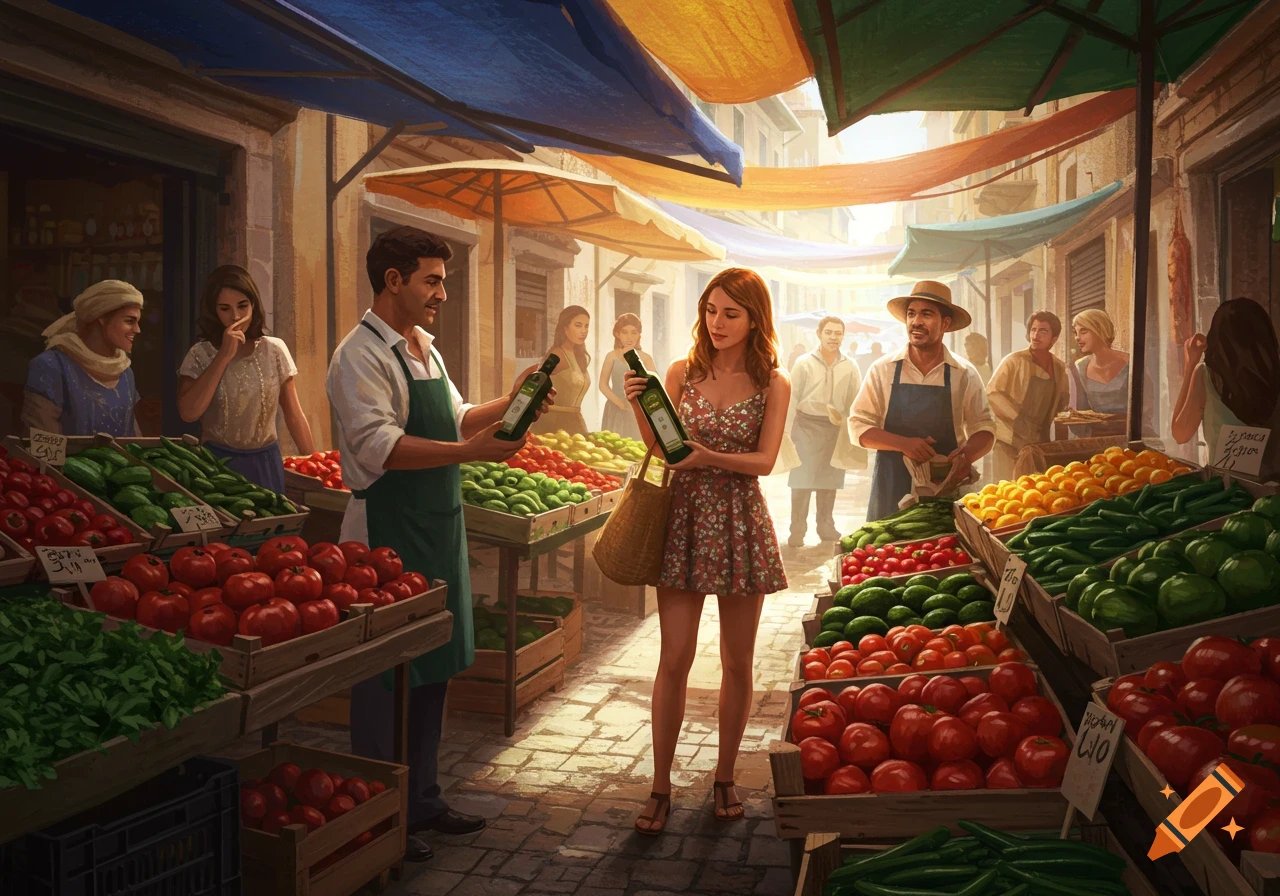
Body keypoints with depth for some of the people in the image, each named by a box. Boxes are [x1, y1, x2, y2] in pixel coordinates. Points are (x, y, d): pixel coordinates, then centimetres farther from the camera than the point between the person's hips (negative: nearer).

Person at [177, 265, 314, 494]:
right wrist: (224, 356, -17)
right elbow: (188, 413, -19)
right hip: (216, 462, -1)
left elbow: (294, 416, 4)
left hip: (266, 463, 2)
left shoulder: (275, 350, -1)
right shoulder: (200, 355, -4)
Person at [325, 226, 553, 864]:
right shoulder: (361, 355, -14)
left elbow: (455, 417, 22)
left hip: (438, 531, 9)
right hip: (388, 538, -9)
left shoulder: (424, 349, 14)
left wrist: (509, 404, 5)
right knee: (386, 678, 2)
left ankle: (422, 800, 31)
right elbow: (378, 447, -25)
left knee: (433, 669, 16)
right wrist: (471, 450, -30)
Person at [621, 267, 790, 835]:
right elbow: (661, 447, 3)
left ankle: (724, 778, 26)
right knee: (674, 659, 0)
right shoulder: (682, 373, 4)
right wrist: (639, 408, -14)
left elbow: (764, 460, -8)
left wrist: (709, 456, -23)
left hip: (740, 522, 0)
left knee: (736, 661, 9)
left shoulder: (773, 385, 1)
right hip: (684, 517, 0)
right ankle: (660, 787, 12)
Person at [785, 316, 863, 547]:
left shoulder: (850, 367, 2)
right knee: (801, 480, -2)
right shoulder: (804, 363, -4)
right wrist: (786, 430, -9)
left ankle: (826, 527, 25)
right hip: (806, 426, -2)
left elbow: (855, 404, 3)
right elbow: (791, 398, -5)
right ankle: (797, 530, 6)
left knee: (829, 481, 12)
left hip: (835, 428, 2)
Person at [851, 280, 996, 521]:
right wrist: (904, 443, -16)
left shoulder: (965, 374, 2)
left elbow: (984, 428, 5)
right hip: (892, 488, 0)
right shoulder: (882, 370, 1)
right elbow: (860, 426, 0)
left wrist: (968, 455, -17)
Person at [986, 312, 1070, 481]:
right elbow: (992, 393, -11)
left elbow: (1063, 402, 20)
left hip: (1041, 442, 5)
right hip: (1010, 441, -5)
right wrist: (1018, 418, -16)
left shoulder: (1060, 368, 8)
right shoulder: (1014, 361, -8)